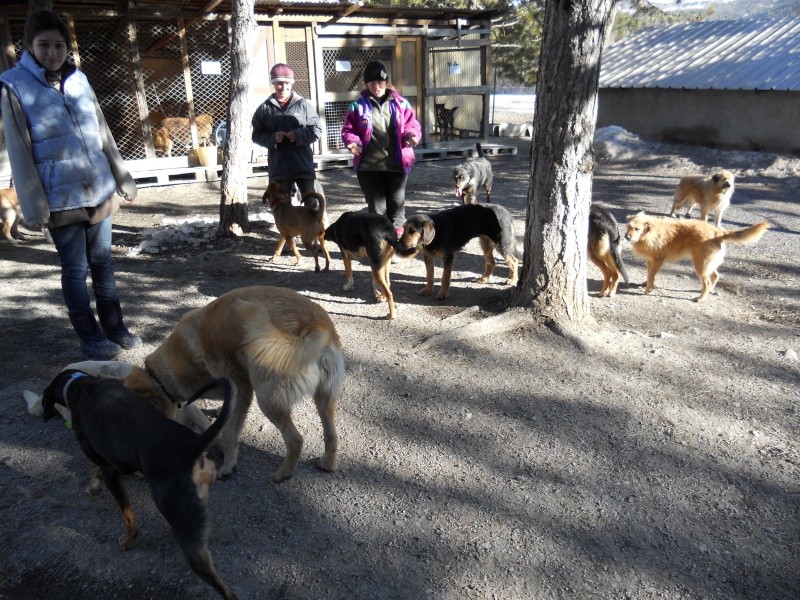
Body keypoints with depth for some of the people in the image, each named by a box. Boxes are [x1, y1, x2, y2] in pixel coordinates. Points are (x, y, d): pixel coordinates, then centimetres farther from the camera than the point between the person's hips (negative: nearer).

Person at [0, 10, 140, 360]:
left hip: (99, 191, 4)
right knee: (75, 269, 3)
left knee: (102, 262, 12)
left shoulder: (78, 80, 9)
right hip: (61, 198, -4)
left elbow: (102, 133, 14)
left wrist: (122, 178, 13)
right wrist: (35, 205, -13)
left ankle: (114, 326, 23)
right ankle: (89, 336, 14)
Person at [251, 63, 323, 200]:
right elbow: (257, 135, 8)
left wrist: (299, 135, -15)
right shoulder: (265, 108, 7)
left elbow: (317, 130, 2)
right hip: (278, 167, 1)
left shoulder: (303, 105, 4)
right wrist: (273, 138, -11)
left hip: (303, 165, -1)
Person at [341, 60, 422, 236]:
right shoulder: (358, 106, 4)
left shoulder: (400, 103, 6)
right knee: (376, 208, 4)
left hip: (397, 165, 1)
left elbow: (412, 126, 7)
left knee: (397, 205, 8)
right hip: (369, 167, -1)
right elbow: (348, 131, 6)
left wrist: (411, 136, -16)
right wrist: (353, 142, -15)